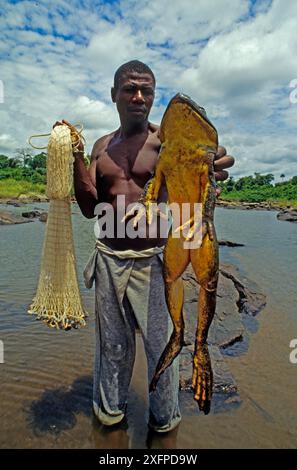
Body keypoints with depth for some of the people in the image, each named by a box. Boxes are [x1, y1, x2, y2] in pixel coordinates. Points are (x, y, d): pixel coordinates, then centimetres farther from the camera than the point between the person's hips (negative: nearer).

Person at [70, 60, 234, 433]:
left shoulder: (165, 138, -2)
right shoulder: (102, 146, 9)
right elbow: (90, 208, 3)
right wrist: (75, 157, -10)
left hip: (152, 260, -3)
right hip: (108, 258, 3)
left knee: (161, 344, 8)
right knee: (112, 345, 17)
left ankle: (164, 419, 35)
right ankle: (110, 410, 42)